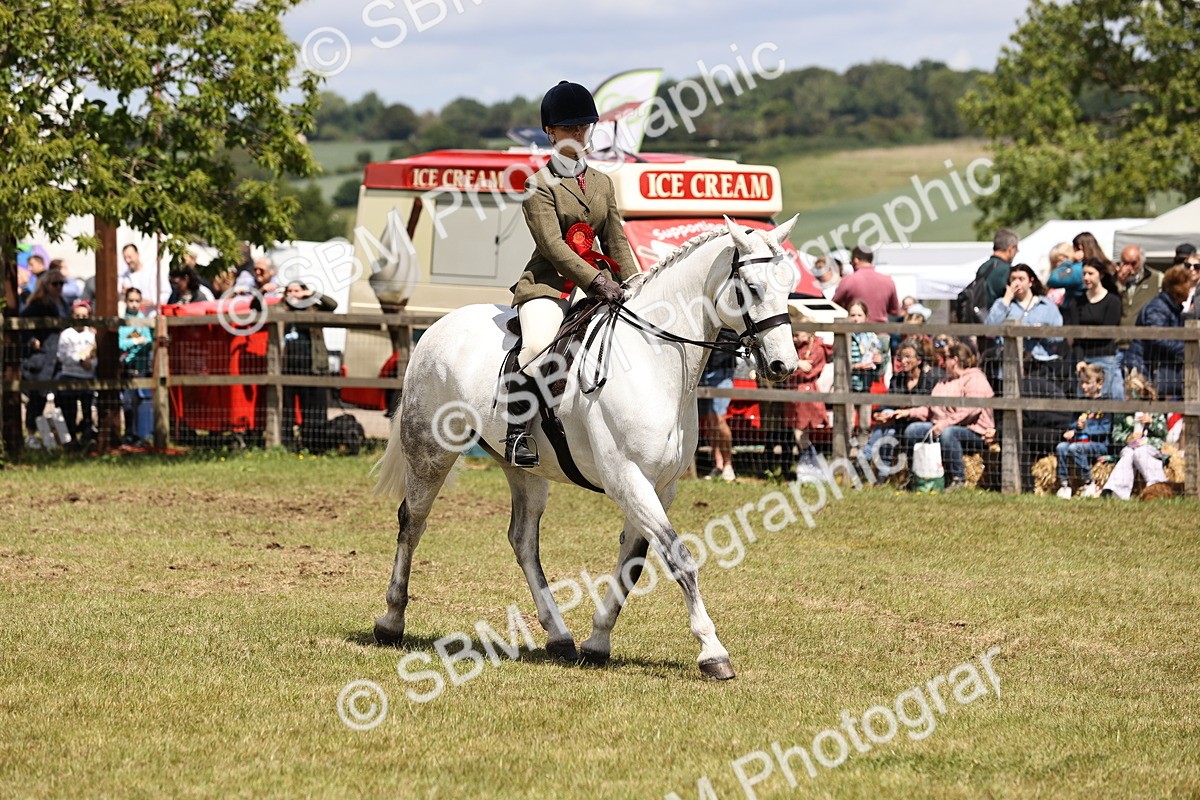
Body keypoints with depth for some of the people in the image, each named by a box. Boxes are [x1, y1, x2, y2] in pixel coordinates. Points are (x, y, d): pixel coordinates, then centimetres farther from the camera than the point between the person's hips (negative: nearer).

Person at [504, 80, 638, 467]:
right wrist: (598, 281, -24)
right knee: (538, 347, -32)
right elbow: (552, 245, -14)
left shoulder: (602, 183, 17)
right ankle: (516, 435, -25)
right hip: (548, 283, -7)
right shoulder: (539, 185, -3)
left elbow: (616, 242, 18)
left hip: (596, 280, 7)